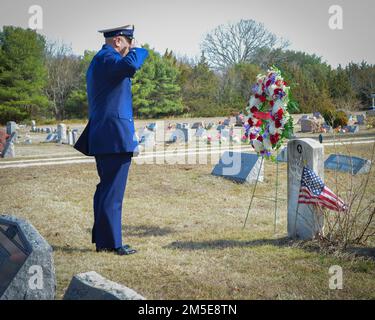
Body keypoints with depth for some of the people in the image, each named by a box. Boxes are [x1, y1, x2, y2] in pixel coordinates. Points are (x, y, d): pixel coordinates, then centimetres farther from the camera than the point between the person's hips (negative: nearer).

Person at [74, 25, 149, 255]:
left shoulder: (98, 60, 21)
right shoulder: (107, 57, -12)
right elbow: (130, 65, -31)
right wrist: (137, 50, -13)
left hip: (101, 137, 11)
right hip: (116, 136, -11)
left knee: (106, 188, 15)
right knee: (113, 191, -7)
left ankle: (102, 240, 21)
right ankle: (112, 243, -3)